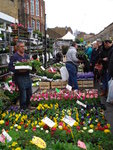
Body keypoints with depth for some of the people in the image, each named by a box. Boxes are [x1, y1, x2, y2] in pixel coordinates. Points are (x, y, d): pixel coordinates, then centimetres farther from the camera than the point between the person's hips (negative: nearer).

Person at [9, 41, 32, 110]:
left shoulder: (26, 56, 14)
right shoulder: (14, 56, -7)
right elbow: (10, 67, -10)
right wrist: (19, 70, -22)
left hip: (27, 76, 7)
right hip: (20, 77, -7)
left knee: (29, 93, 14)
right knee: (23, 94, -3)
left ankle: (27, 106, 34)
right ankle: (23, 108, 14)